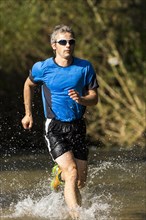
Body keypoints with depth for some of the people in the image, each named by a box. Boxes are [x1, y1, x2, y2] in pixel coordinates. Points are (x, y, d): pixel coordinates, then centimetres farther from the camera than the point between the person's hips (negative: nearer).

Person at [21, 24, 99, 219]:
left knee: (81, 182, 7)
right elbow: (29, 85, 17)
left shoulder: (85, 67, -1)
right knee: (72, 172, -22)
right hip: (55, 127, -3)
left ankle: (60, 172, 42)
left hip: (78, 127, 3)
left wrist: (81, 99, -22)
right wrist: (28, 114, 20)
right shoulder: (42, 68, -5)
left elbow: (94, 98, 0)